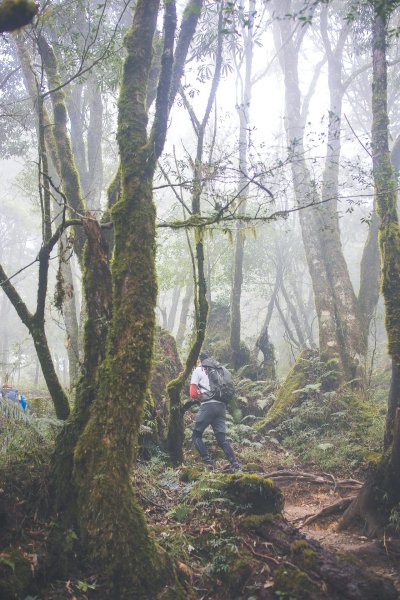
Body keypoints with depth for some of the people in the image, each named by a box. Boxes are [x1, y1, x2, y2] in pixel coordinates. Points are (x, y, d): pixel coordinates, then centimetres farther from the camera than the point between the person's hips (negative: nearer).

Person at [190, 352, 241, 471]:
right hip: (221, 406, 6)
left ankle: (207, 462, -8)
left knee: (196, 435, 7)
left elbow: (193, 394, -3)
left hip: (208, 405, -5)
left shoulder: (197, 371, 7)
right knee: (221, 438, 7)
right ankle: (235, 465, -9)